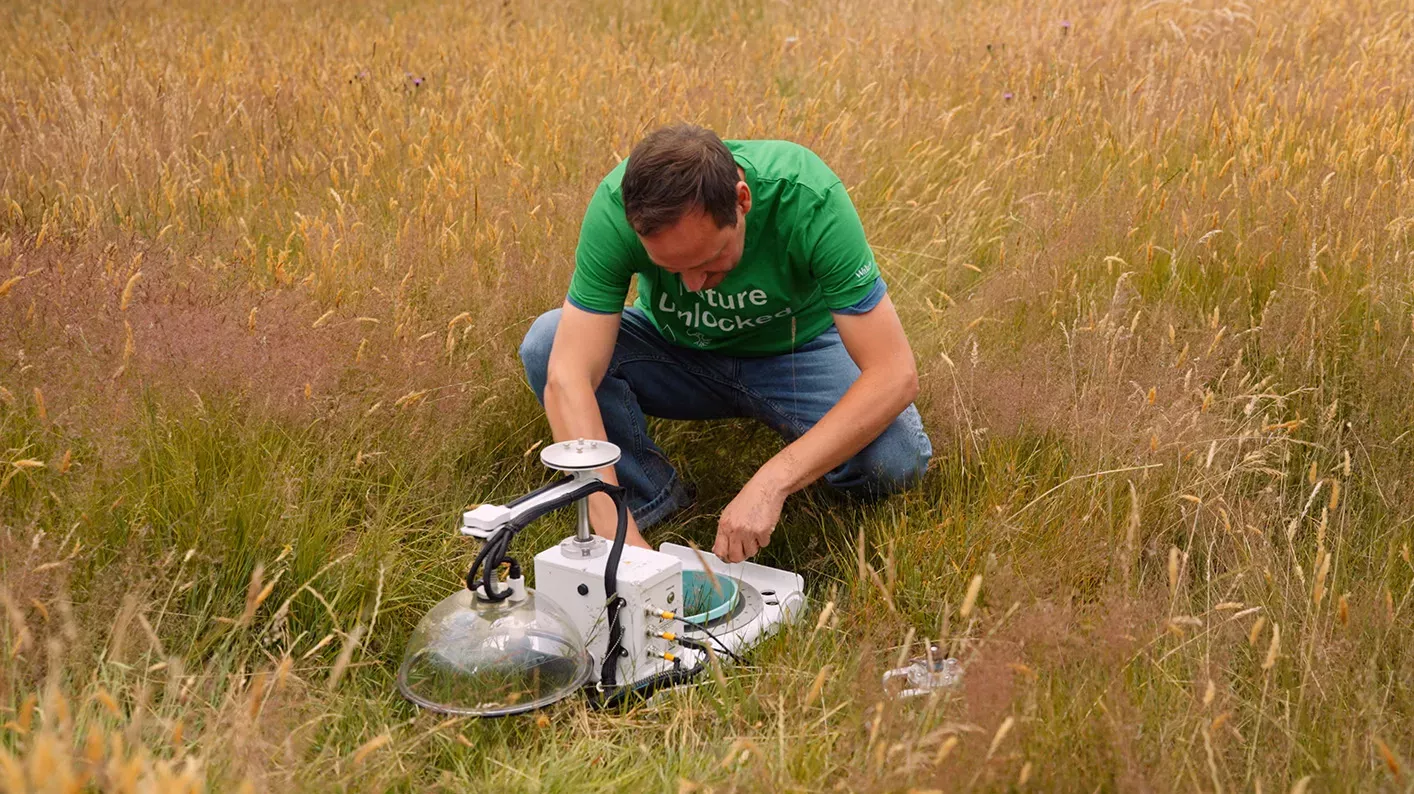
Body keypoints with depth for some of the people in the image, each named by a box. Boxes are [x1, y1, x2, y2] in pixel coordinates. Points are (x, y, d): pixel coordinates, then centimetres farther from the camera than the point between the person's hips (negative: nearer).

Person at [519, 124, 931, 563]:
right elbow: (567, 378, -34)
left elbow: (895, 374, -36)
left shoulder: (809, 198, -35)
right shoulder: (616, 205, -31)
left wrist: (769, 484, -43)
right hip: (674, 348, 2)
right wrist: (617, 532, -44)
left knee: (896, 455, -30)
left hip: (796, 352, -1)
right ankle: (650, 491, -4)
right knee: (546, 342, -26)